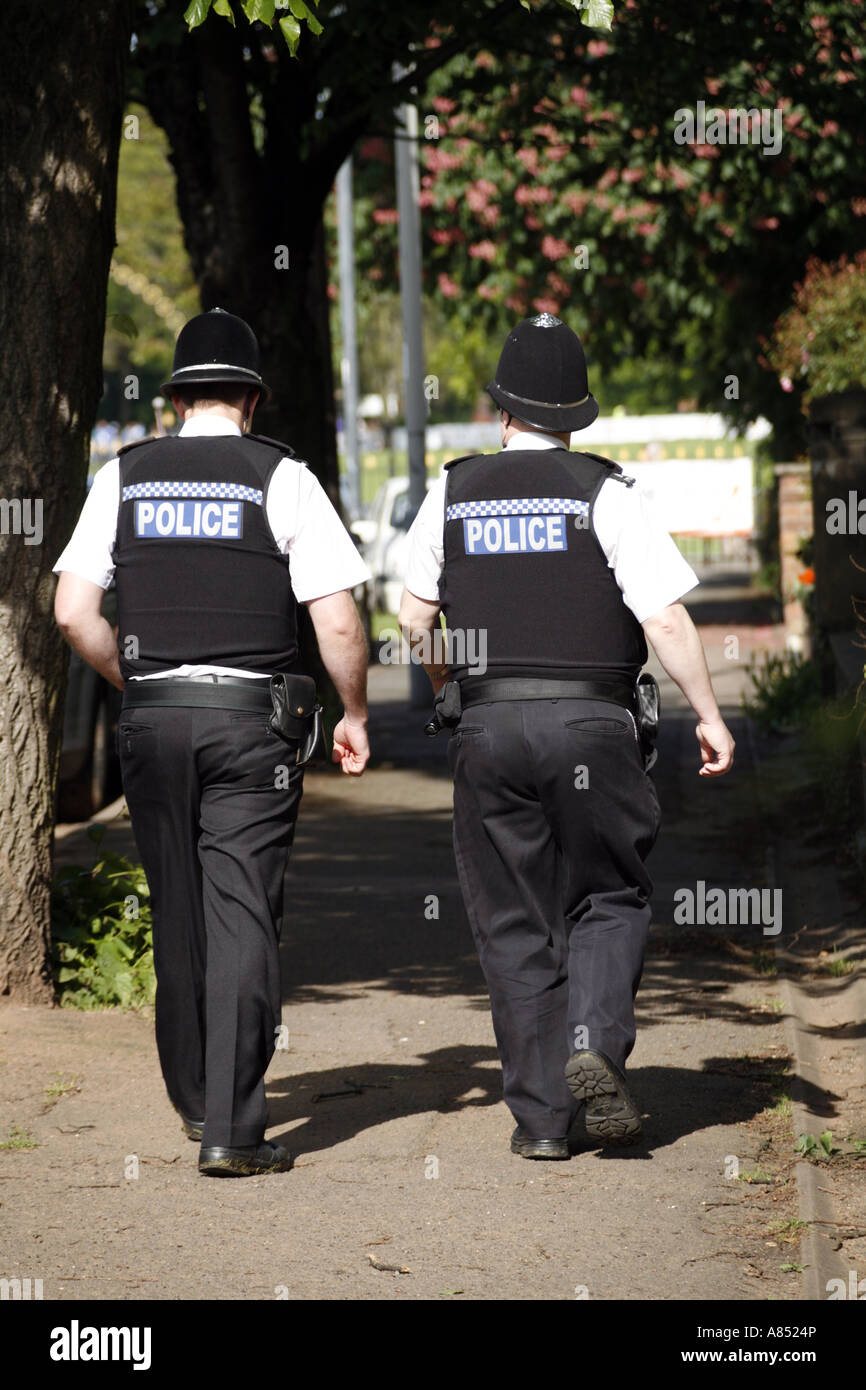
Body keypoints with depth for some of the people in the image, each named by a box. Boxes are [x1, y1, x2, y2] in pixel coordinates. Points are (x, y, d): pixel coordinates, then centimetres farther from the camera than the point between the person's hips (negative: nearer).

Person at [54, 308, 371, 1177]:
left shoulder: (123, 477, 6)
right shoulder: (281, 478, -2)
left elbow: (73, 610, 2)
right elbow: (338, 622, -6)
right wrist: (355, 715, 8)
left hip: (152, 715, 3)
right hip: (253, 716, -3)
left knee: (177, 910, 15)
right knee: (242, 916, -4)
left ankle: (194, 1096, 27)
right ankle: (232, 1130, -10)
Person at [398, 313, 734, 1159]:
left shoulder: (453, 494, 5)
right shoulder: (603, 494, -5)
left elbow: (414, 620, 12)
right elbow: (665, 619, -10)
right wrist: (708, 716, 0)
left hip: (487, 730, 2)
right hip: (593, 725, -2)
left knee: (515, 927, 7)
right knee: (609, 899, 12)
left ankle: (539, 1114, 4)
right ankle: (595, 1043, -13)